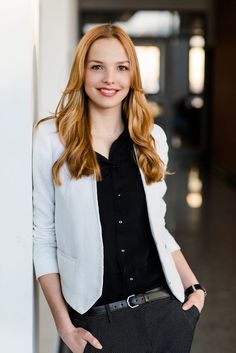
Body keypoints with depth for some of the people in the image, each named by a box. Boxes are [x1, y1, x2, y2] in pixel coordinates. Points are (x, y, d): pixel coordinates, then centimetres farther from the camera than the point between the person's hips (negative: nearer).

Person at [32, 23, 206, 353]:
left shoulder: (152, 137, 5)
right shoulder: (51, 138, -7)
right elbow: (42, 238, -6)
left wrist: (194, 285, 6)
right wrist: (64, 325, -8)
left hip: (167, 310, 4)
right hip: (98, 321, -3)